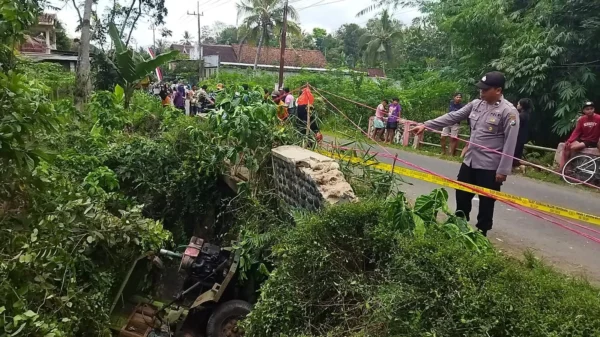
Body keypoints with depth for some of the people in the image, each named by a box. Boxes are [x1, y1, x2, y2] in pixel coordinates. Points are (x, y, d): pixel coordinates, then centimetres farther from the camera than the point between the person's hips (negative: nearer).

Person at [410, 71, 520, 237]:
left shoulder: (508, 111, -15)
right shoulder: (476, 104, 5)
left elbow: (510, 143, -16)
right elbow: (452, 117, 5)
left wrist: (503, 170, -18)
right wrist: (426, 125, -2)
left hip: (490, 166, -7)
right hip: (470, 161, 7)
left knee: (486, 203, 6)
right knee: (462, 197, 19)